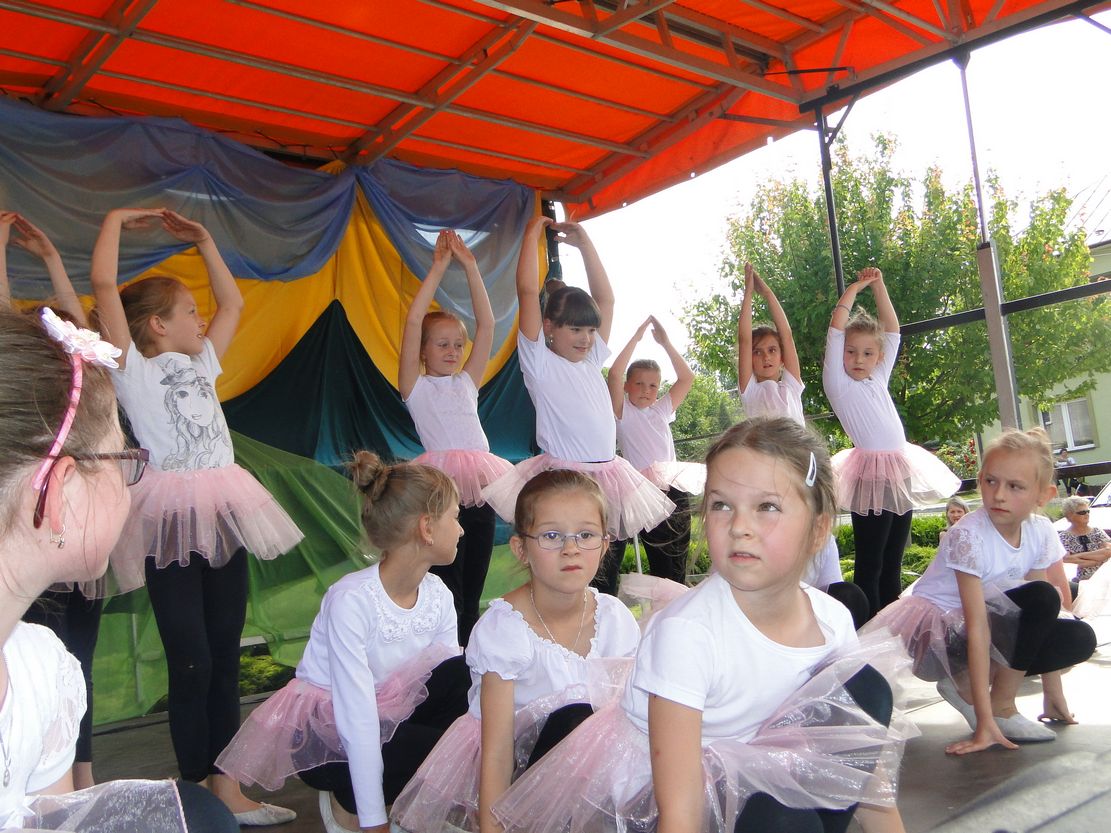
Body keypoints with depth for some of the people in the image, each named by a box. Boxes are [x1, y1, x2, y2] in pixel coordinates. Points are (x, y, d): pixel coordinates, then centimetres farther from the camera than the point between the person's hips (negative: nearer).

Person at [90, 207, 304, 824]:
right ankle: (196, 793, 10)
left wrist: (203, 241, 25)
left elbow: (232, 301, 28)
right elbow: (103, 286, -8)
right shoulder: (132, 368, 0)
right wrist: (118, 218, 2)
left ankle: (224, 784, 18)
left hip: (222, 515, 7)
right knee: (191, 662, -3)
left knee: (225, 658, 9)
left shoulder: (200, 364, 18)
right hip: (172, 520, -6)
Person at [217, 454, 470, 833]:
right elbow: (357, 720, -30)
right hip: (323, 736, -6)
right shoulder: (351, 599, -28)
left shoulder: (438, 596, -6)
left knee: (458, 672, -20)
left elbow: (455, 684, -10)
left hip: (387, 715, 6)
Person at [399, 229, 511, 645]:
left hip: (480, 486, 5)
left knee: (472, 591, 10)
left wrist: (470, 267, 9)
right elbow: (414, 320, -3)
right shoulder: (416, 387, 8)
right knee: (447, 589, -5)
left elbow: (487, 324, 13)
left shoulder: (466, 382, 20)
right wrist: (438, 267, 0)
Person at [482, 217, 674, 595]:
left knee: (605, 572, 11)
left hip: (607, 477, 6)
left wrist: (584, 243, 17)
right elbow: (527, 291, -10)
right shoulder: (540, 363, -3)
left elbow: (605, 298, 18)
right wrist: (533, 231, -3)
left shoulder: (591, 360, 14)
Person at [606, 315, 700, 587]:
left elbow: (687, 377, 13)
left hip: (674, 490, 5)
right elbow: (614, 373, -12)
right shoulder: (623, 412, 3)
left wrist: (665, 343, 6)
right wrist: (637, 337, -9)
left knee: (674, 569, 7)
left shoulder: (662, 410, 17)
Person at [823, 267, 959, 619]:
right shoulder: (839, 384, 0)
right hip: (871, 475, -7)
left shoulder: (878, 379, 17)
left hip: (900, 474, 7)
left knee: (892, 564, 10)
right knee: (869, 564, -6)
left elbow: (892, 329, 20)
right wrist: (855, 288, 3)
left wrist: (878, 286, 15)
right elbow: (836, 329, -6)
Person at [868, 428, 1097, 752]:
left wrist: (1054, 693, -3)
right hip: (938, 629, -7)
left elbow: (1045, 614, -1)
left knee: (1079, 639, -13)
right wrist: (985, 722, -30)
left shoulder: (1041, 531, -7)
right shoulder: (969, 535, -26)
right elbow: (977, 627, -28)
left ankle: (966, 684, -3)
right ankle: (1001, 707, -10)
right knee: (1042, 598, -25)